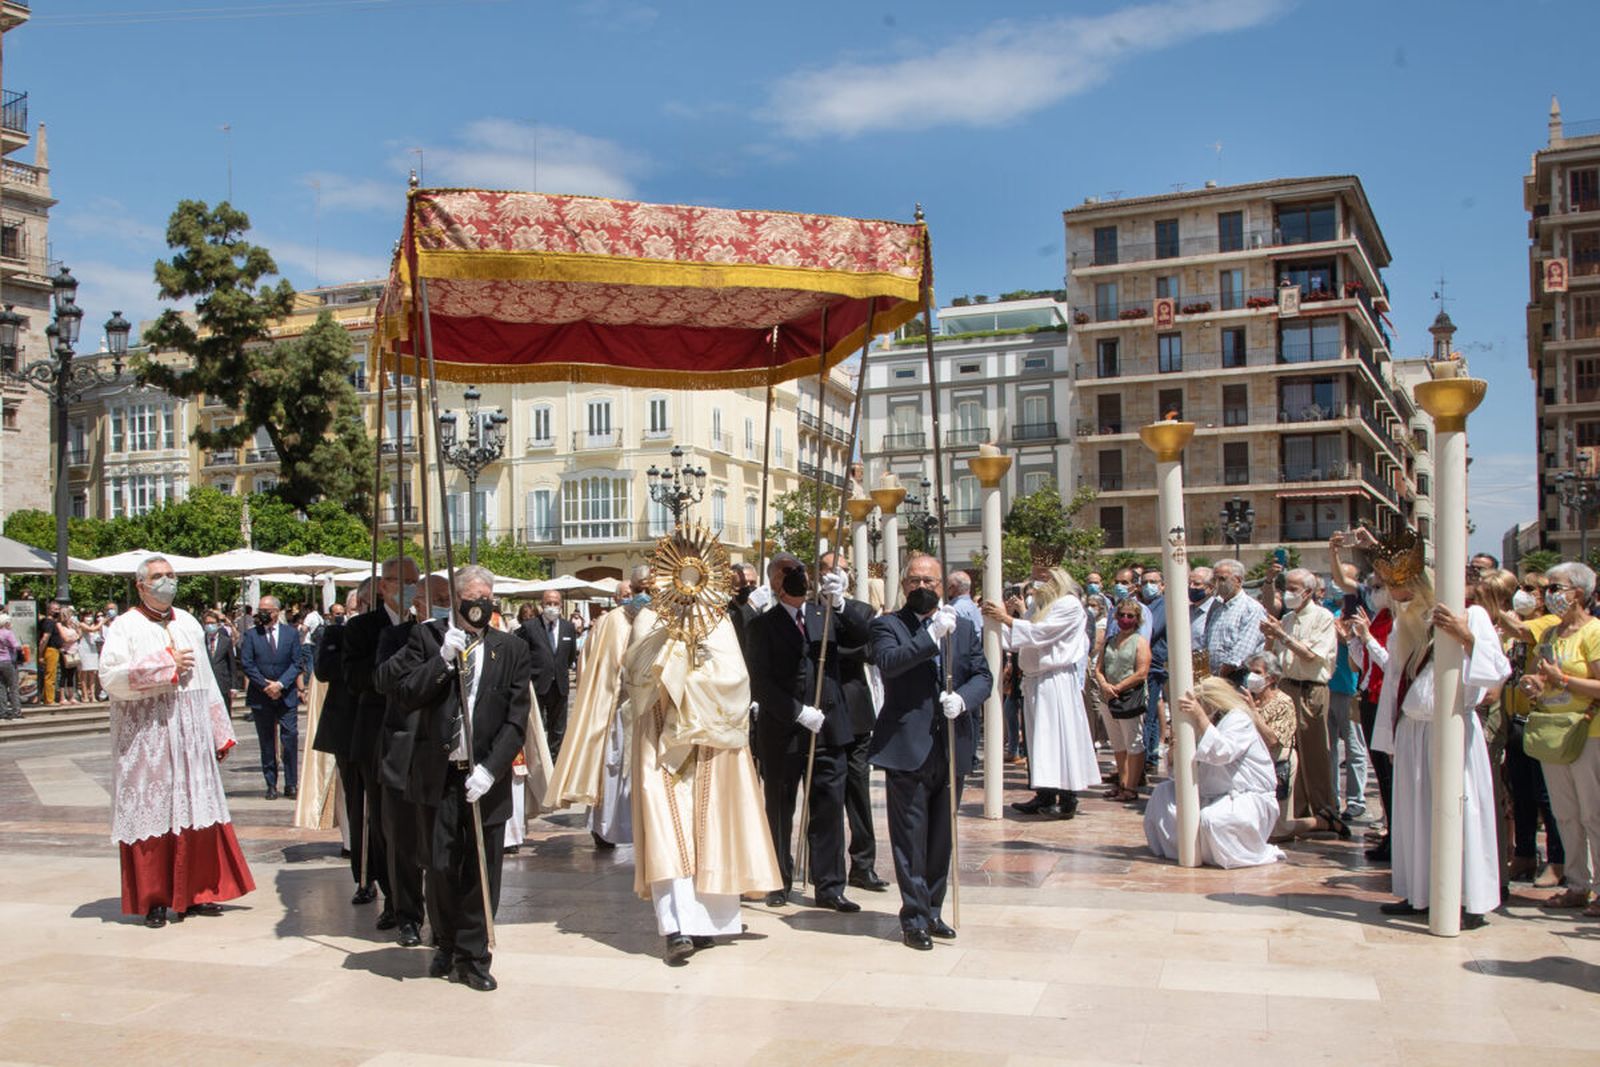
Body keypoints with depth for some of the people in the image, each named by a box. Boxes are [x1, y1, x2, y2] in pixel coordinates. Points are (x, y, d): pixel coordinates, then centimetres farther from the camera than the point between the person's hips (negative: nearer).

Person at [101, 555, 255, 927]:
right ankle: (154, 900, 7)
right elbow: (110, 675, -16)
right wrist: (166, 664, -14)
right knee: (152, 815, -1)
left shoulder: (188, 624, 14)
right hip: (146, 739, -4)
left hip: (191, 737, 5)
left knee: (197, 810, 4)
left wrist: (220, 734, 14)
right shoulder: (126, 627, -1)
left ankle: (197, 893, 12)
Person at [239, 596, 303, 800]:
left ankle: (291, 785, 1)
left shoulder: (291, 633, 5)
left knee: (290, 739, -6)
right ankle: (271, 785, 13)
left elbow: (296, 664, 1)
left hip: (286, 695, -1)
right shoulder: (251, 635, 5)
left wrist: (280, 684, -12)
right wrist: (264, 685, -10)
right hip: (261, 697, 1)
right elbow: (246, 663, -1)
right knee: (267, 743, 6)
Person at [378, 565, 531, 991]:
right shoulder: (427, 637, 2)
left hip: (487, 779, 0)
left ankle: (472, 957, 18)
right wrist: (442, 660, -15)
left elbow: (516, 721, -2)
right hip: (440, 775, 0)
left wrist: (490, 769, -12)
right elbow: (403, 695, -5)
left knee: (482, 871, 3)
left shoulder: (511, 651, 1)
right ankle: (447, 945, 29)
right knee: (441, 867, 6)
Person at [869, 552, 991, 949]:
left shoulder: (963, 628, 13)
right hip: (907, 748, -4)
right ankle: (914, 919, 7)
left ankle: (932, 912, 25)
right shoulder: (887, 626, 0)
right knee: (910, 838, -1)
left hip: (951, 749, 4)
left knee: (941, 837, 13)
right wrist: (931, 636, -27)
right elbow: (887, 661, -20)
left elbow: (983, 676, 7)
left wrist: (962, 698, -13)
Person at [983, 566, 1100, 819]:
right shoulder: (1040, 606, 18)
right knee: (1040, 739, 9)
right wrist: (997, 620, 3)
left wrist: (1005, 618, -16)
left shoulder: (1069, 605, -7)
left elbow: (1038, 633, -17)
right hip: (1034, 680, 8)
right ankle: (1045, 795, 14)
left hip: (1057, 681, -8)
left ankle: (1068, 799, -5)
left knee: (1059, 736, -8)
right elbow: (1019, 642, 16)